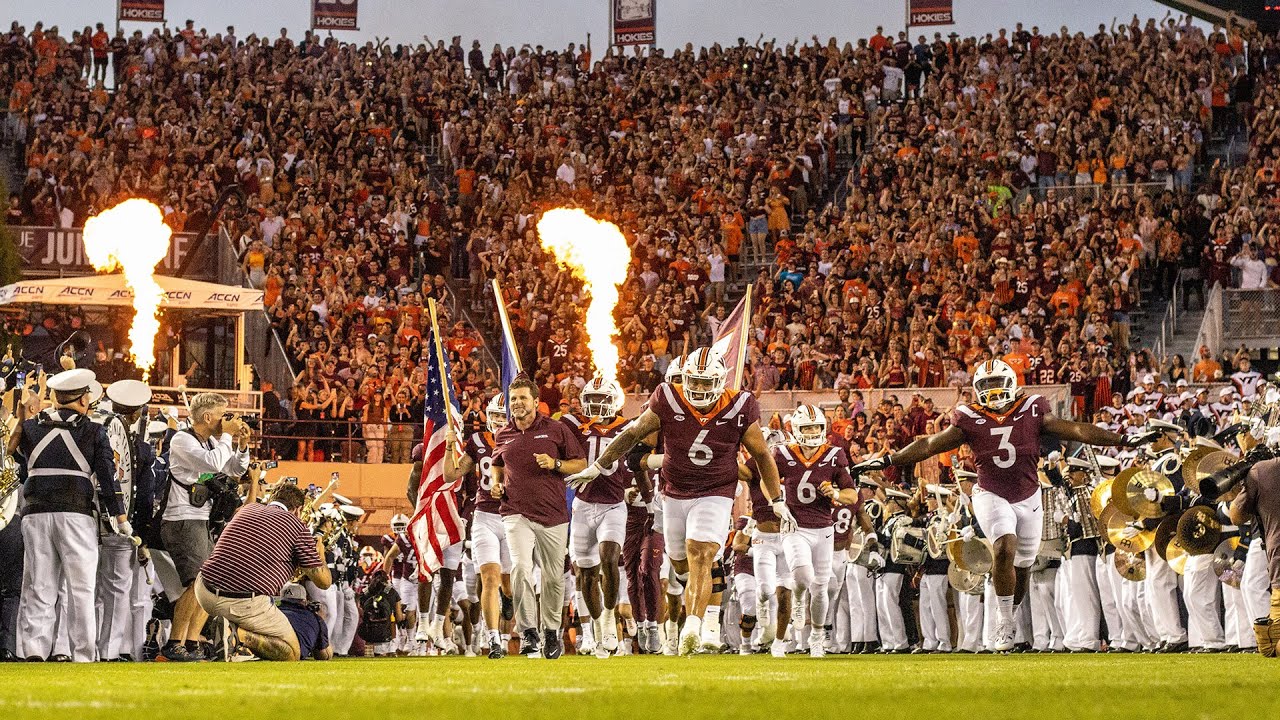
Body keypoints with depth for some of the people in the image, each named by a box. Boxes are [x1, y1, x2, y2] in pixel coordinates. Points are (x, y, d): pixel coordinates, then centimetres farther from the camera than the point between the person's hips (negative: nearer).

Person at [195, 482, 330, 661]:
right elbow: (324, 582, 6)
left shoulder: (248, 508, 20)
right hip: (246, 604, -5)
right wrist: (320, 555, 28)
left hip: (205, 593, 5)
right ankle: (242, 635, -12)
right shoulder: (296, 525, 3)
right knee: (292, 654, 12)